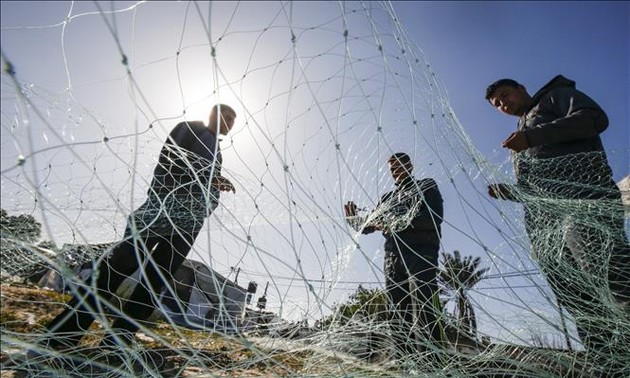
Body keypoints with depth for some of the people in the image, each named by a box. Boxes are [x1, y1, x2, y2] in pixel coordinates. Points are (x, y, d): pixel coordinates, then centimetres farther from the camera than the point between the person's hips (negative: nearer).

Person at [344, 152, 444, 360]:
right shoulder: (388, 198, 28)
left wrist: (397, 222, -12)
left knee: (422, 310, -15)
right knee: (397, 312, 0)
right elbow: (369, 224, 25)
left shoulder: (427, 187, 14)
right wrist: (353, 219, 5)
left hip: (420, 253, -5)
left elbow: (435, 217, -5)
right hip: (393, 256, 5)